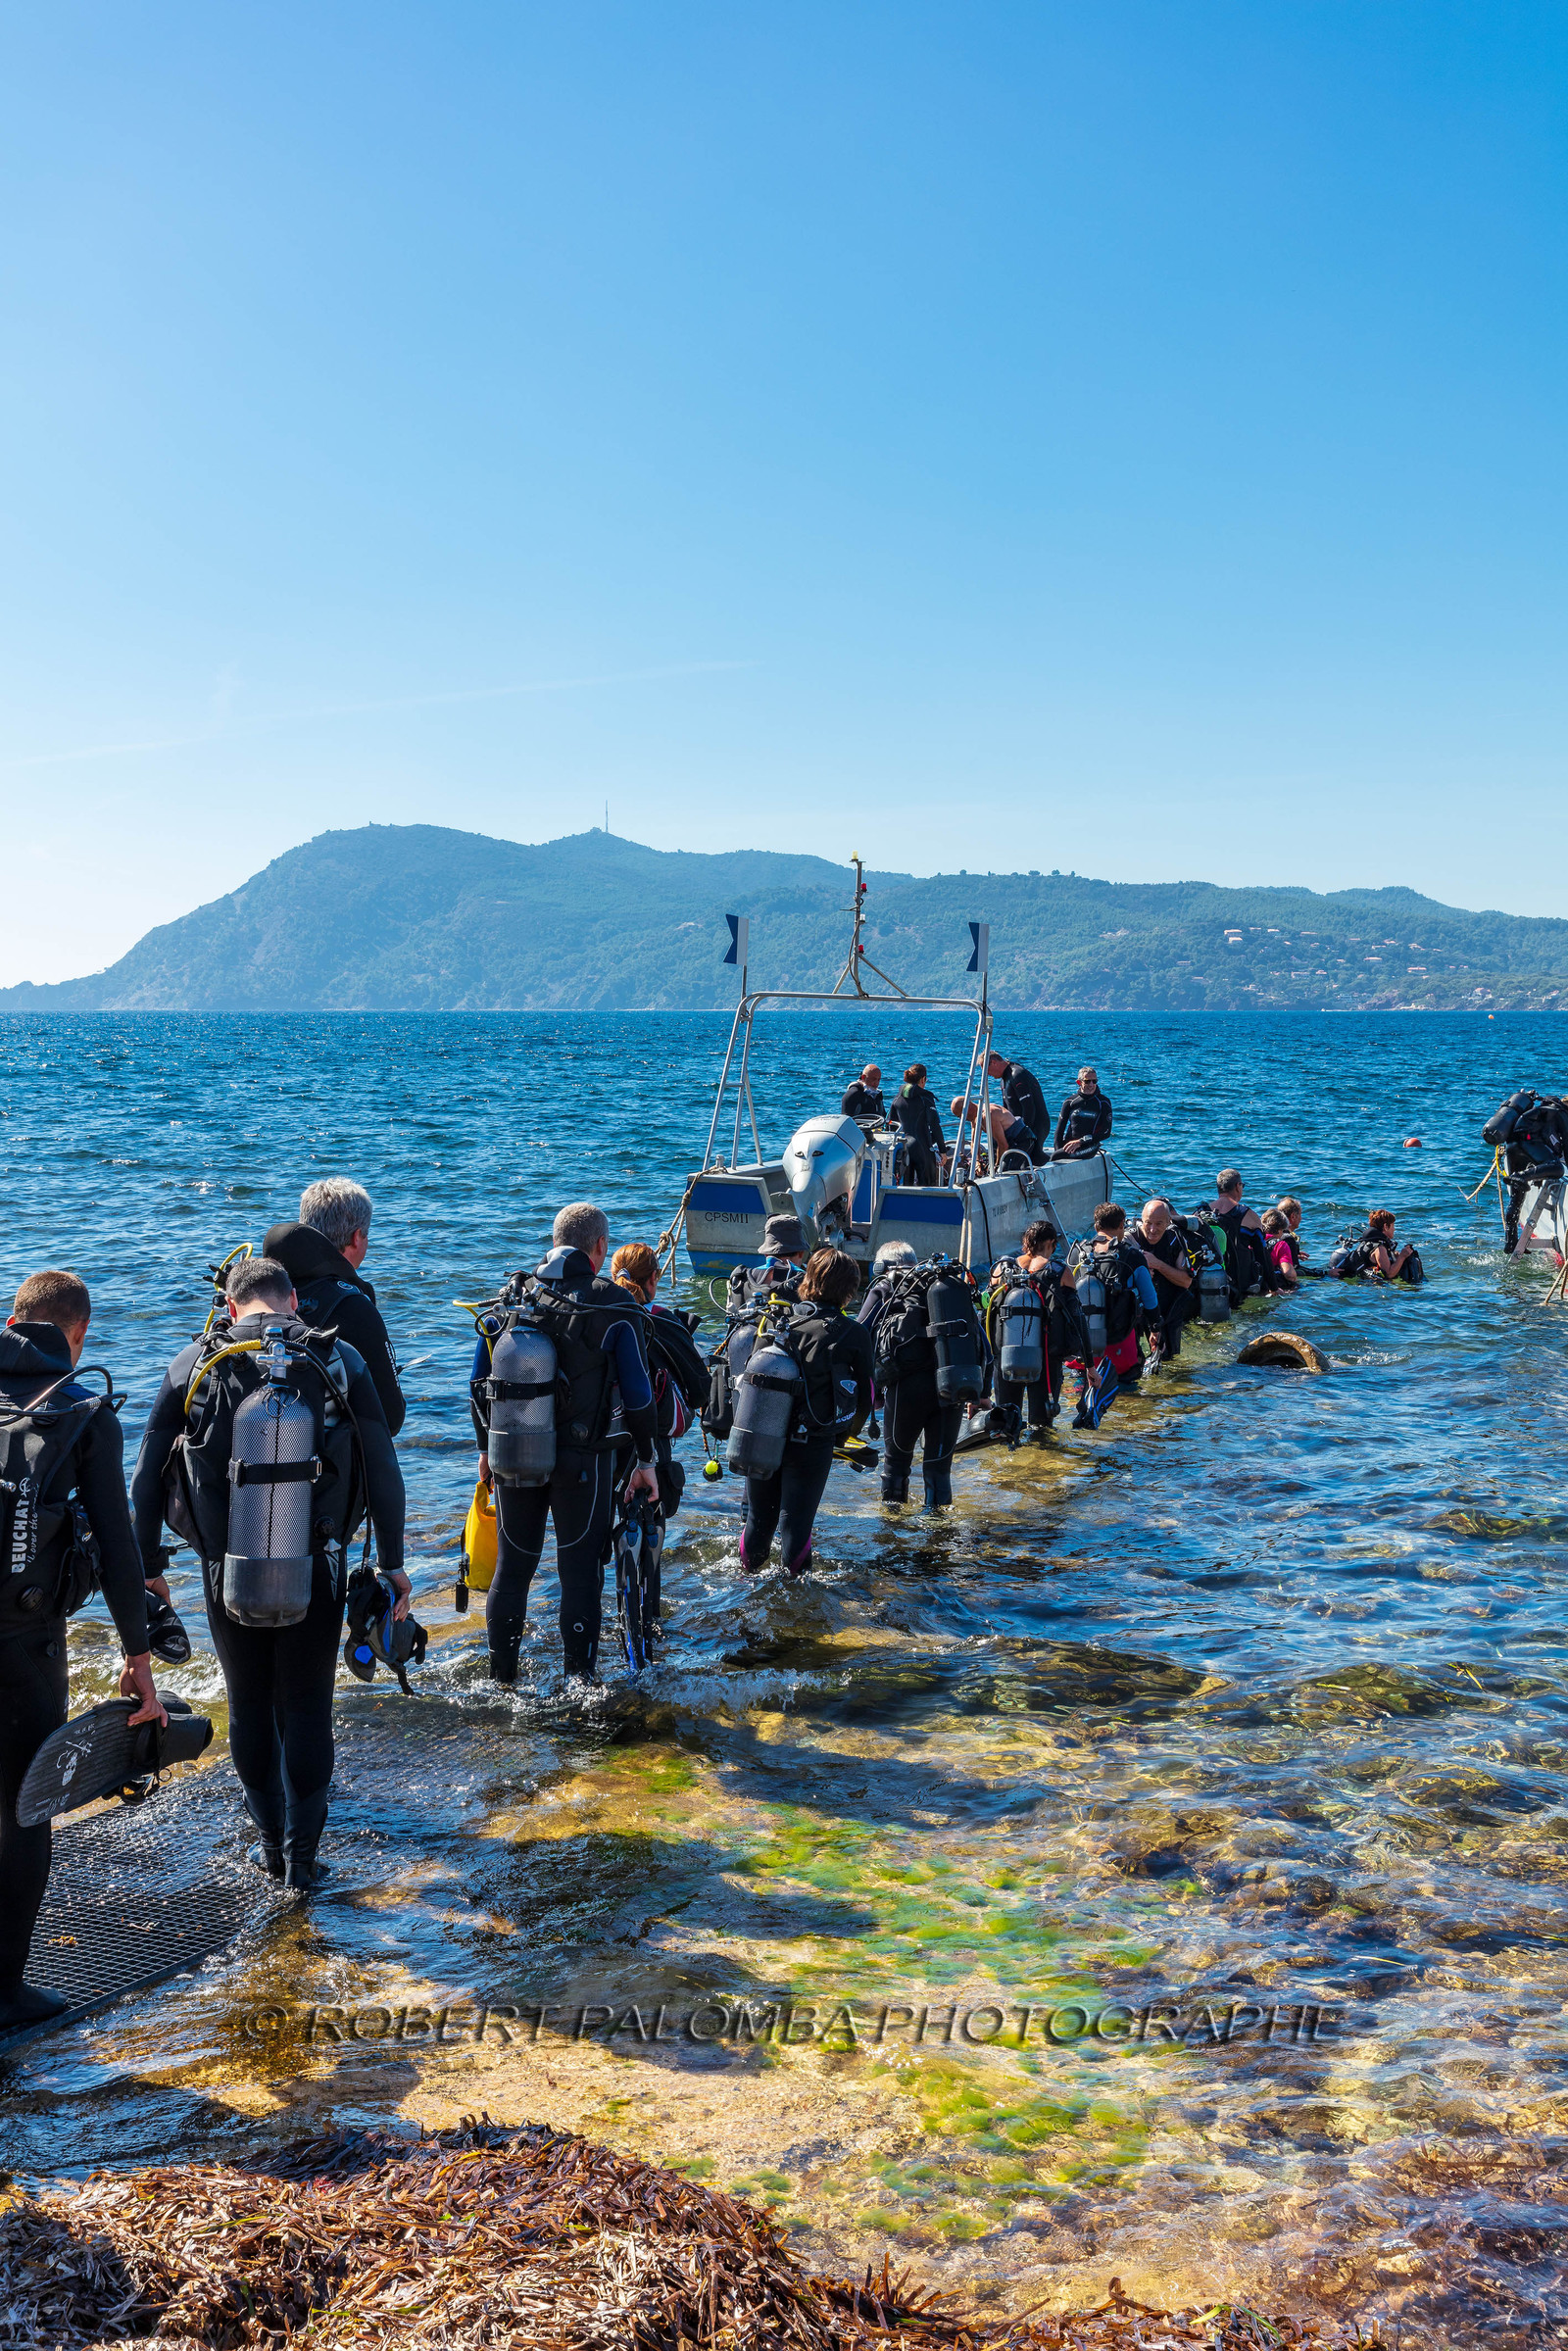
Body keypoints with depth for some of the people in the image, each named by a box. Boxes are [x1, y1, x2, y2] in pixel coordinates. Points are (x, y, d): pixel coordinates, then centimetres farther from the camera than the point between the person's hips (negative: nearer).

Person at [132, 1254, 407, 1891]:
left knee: (249, 1705, 16)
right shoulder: (340, 1360, -1)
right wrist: (391, 1563, 4)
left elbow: (147, 1478, 2)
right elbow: (383, 1473, -2)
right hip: (315, 1569, 0)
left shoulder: (192, 1365, 0)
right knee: (306, 1707, 10)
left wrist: (146, 1570, 10)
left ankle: (271, 1842, 27)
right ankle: (302, 1855, 13)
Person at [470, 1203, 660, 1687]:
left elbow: (478, 1385, 7)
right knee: (580, 1568, 7)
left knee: (512, 1565, 16)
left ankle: (501, 1676, 24)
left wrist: (486, 1448, 18)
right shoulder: (614, 1307, -8)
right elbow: (638, 1393, -7)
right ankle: (579, 1678, 10)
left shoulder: (509, 1299, 3)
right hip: (584, 1461, -3)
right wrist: (645, 1460, 4)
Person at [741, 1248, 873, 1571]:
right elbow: (864, 1398, 1)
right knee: (795, 1524, 6)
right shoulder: (853, 1335, -6)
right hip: (811, 1445, -3)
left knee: (758, 1519, 19)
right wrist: (841, 1436, 16)